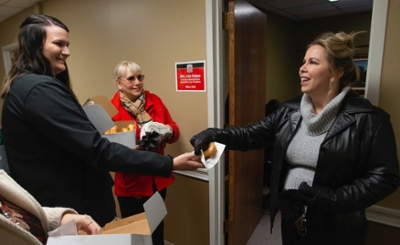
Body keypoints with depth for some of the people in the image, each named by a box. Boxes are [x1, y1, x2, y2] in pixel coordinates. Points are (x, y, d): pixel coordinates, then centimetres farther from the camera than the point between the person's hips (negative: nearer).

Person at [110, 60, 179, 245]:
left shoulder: (154, 100, 2)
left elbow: (175, 131, 3)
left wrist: (168, 132, -19)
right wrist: (132, 149, -31)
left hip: (158, 179, 4)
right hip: (131, 183, -4)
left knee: (158, 228, 21)